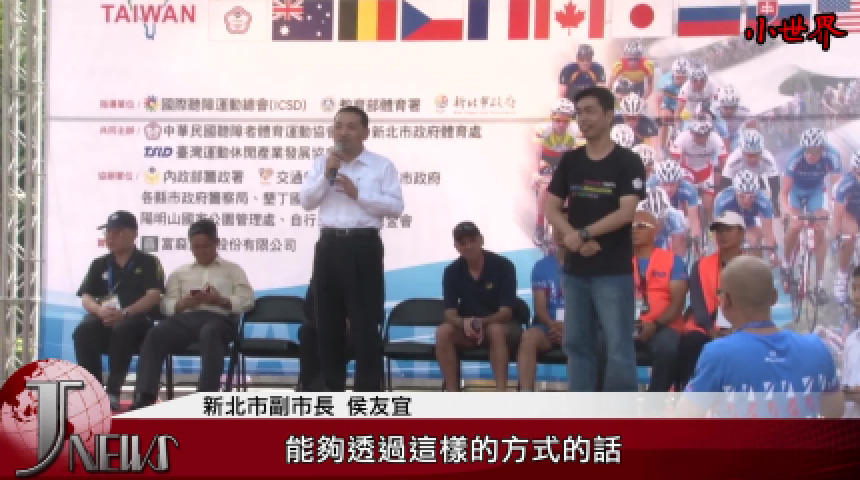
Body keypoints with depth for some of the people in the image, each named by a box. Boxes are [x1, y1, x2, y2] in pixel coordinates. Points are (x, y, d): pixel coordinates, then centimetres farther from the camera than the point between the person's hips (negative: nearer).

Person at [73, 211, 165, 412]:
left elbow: (153, 296, -7)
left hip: (138, 319, -4)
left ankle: (113, 392, -35)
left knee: (122, 329, -40)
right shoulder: (99, 264, 20)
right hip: (104, 320, 4)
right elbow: (86, 298, 9)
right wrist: (101, 311, -17)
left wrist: (125, 313, -24)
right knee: (82, 332, -31)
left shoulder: (148, 263, 8)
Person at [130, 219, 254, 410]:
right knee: (155, 335, -30)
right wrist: (184, 303, -5)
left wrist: (220, 300, -8)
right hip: (185, 317, 3)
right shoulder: (180, 272, 30)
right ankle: (145, 397, -39)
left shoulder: (232, 269, 24)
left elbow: (246, 300, 9)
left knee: (209, 334, -41)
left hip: (219, 318, -3)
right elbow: (167, 304, 17)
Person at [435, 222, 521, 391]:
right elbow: (450, 312, -10)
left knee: (496, 331, -38)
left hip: (501, 325, -3)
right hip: (466, 326, 3)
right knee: (443, 332, -28)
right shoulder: (452, 272, -5)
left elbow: (506, 312, -18)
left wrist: (482, 322, -37)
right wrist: (464, 323, -34)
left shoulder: (503, 266, -15)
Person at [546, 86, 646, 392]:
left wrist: (583, 234, -16)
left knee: (618, 346, -4)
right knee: (576, 343, 9)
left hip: (614, 271, -5)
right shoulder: (569, 162, 9)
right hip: (575, 269, 5)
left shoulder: (627, 162, -4)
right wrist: (577, 240, -12)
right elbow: (551, 209, 4)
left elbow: (625, 213, -14)